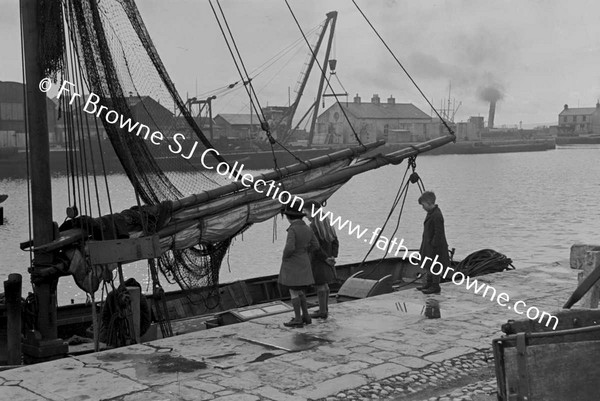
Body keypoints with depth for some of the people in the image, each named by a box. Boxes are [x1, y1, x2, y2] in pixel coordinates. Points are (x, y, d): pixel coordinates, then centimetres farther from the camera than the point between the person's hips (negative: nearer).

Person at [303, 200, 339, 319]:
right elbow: (335, 241, 7)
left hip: (318, 259, -9)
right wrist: (332, 257, 0)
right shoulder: (326, 223, 6)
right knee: (324, 284, 18)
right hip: (326, 258, 9)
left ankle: (323, 312, 9)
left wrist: (326, 258, -15)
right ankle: (325, 308, 28)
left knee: (319, 285, 1)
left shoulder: (313, 226, -21)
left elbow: (316, 247, -25)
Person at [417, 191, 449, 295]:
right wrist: (424, 246, 19)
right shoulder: (430, 213, 8)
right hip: (428, 244, 10)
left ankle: (435, 287, 10)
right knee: (428, 266, 19)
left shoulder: (437, 215, -23)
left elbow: (438, 233, -23)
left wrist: (433, 246, -21)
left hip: (435, 246, -10)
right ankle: (428, 284, 31)